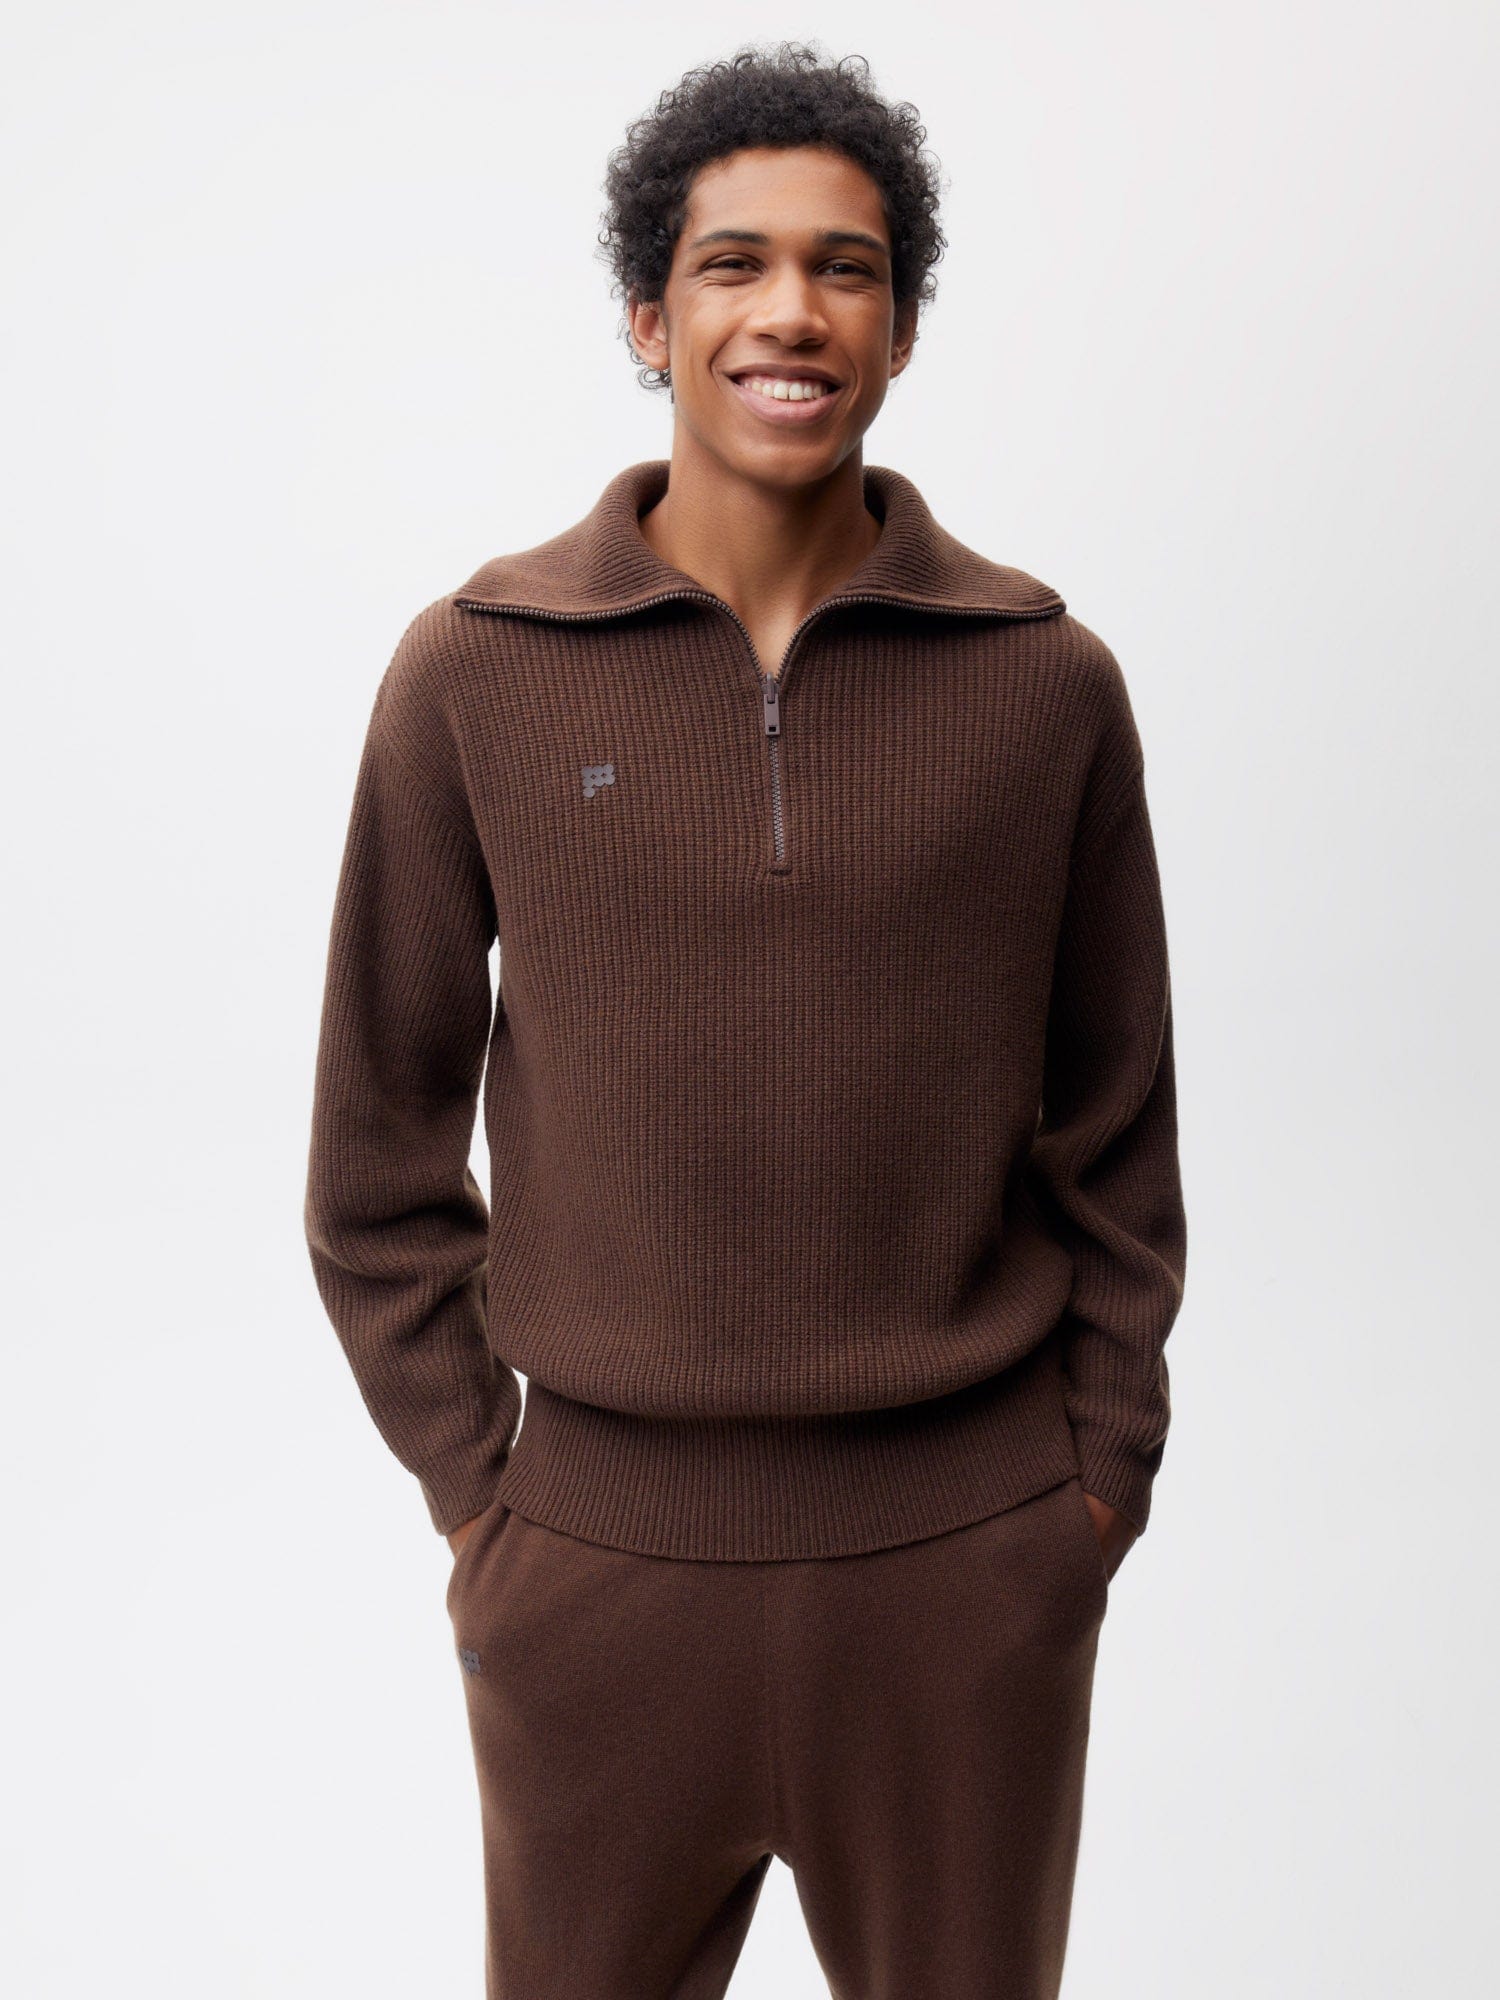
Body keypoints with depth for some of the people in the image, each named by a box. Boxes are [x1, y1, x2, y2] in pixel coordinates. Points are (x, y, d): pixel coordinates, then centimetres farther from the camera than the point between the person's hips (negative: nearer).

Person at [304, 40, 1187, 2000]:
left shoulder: (1049, 682, -2)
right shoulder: (476, 673, -4)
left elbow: (1116, 1137, 4)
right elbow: (381, 1144, 2)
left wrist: (1100, 1483, 2)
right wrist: (475, 1489, 0)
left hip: (974, 1562, 1)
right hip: (603, 1559, 0)